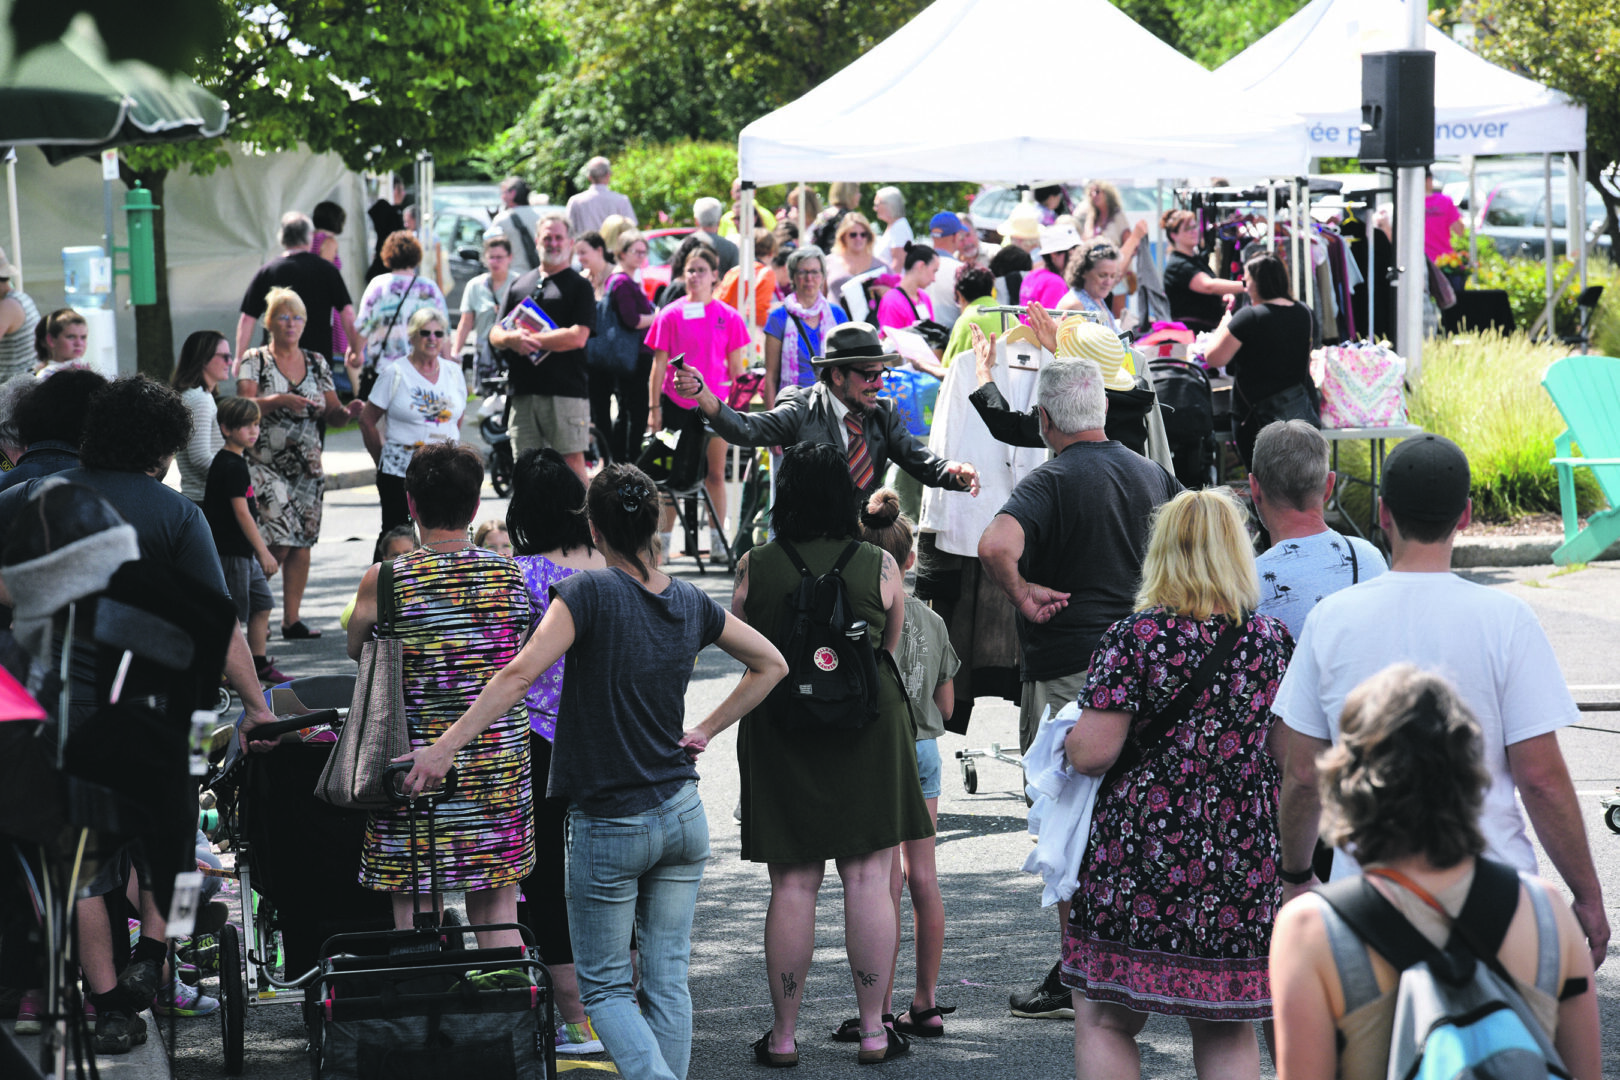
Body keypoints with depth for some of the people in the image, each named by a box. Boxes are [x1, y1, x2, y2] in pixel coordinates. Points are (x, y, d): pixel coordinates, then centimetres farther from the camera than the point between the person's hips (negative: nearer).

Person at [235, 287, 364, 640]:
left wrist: (346, 412, -12)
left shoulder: (316, 363, 11)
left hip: (307, 465, 5)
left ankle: (292, 620, 9)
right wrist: (279, 401, -29)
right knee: (280, 541, -16)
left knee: (302, 543, 3)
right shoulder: (254, 361, -1)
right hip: (266, 465, -5)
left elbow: (332, 413, 10)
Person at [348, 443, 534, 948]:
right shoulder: (511, 575, -1)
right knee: (497, 920, 11)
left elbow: (356, 650, 9)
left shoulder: (385, 581, -9)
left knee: (415, 923, 4)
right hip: (500, 769, 3)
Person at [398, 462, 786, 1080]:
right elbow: (771, 664, 17)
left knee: (605, 987, 4)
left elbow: (520, 675, -24)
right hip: (683, 817, 5)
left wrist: (446, 746, -23)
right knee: (667, 982, 11)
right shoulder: (690, 604, 5)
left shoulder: (589, 594, -14)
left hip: (608, 827, -5)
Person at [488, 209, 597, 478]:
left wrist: (530, 339, -10)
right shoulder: (520, 285, 18)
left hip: (565, 389, -5)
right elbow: (495, 335, 15)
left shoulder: (579, 285, 3)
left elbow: (577, 337, -10)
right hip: (522, 391, 5)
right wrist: (512, 338, -9)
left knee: (572, 462, -7)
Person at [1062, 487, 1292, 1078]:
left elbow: (1092, 752, -13)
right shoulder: (1274, 641, 3)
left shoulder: (1134, 637, -8)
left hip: (1136, 853, -4)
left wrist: (1067, 738, 9)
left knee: (1105, 1021, 6)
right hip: (1242, 864, 4)